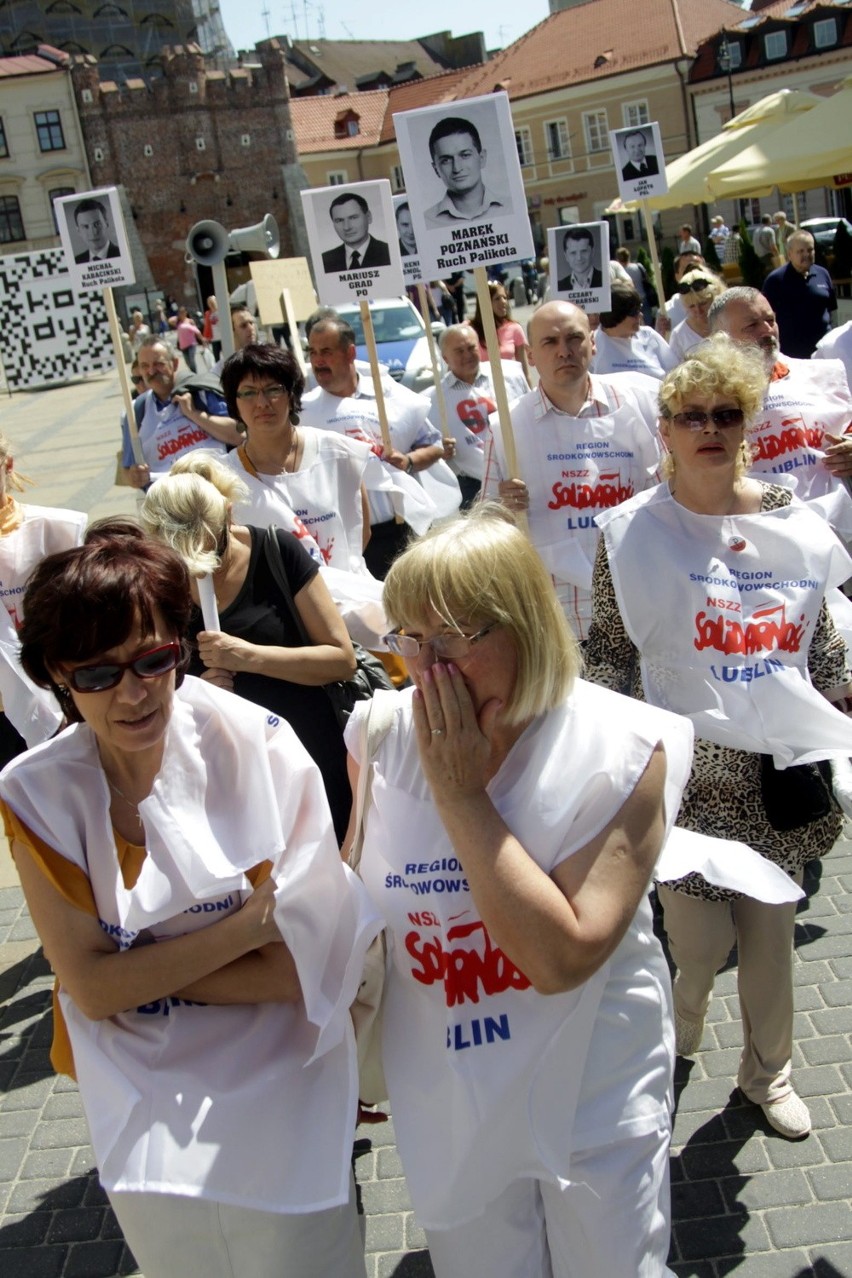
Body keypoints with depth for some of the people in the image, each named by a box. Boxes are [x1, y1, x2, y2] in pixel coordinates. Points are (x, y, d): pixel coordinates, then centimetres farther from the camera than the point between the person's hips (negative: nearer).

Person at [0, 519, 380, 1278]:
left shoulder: (257, 748, -20)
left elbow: (303, 967, -19)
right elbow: (90, 988, -14)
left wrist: (143, 971, -19)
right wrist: (246, 925, -22)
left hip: (280, 1101, -1)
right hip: (146, 1121, 2)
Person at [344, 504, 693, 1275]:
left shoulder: (620, 749, -20)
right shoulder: (384, 739, -11)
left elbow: (562, 957, -29)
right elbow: (360, 899, 5)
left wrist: (461, 793, -28)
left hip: (594, 1103, -2)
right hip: (449, 1110, 3)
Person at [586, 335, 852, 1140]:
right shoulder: (632, 532, -6)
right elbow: (609, 653, -4)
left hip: (779, 762, 4)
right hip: (686, 765, -3)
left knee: (771, 925, 13)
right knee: (699, 938, 1)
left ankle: (766, 1069, 38)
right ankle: (671, 1047, 35)